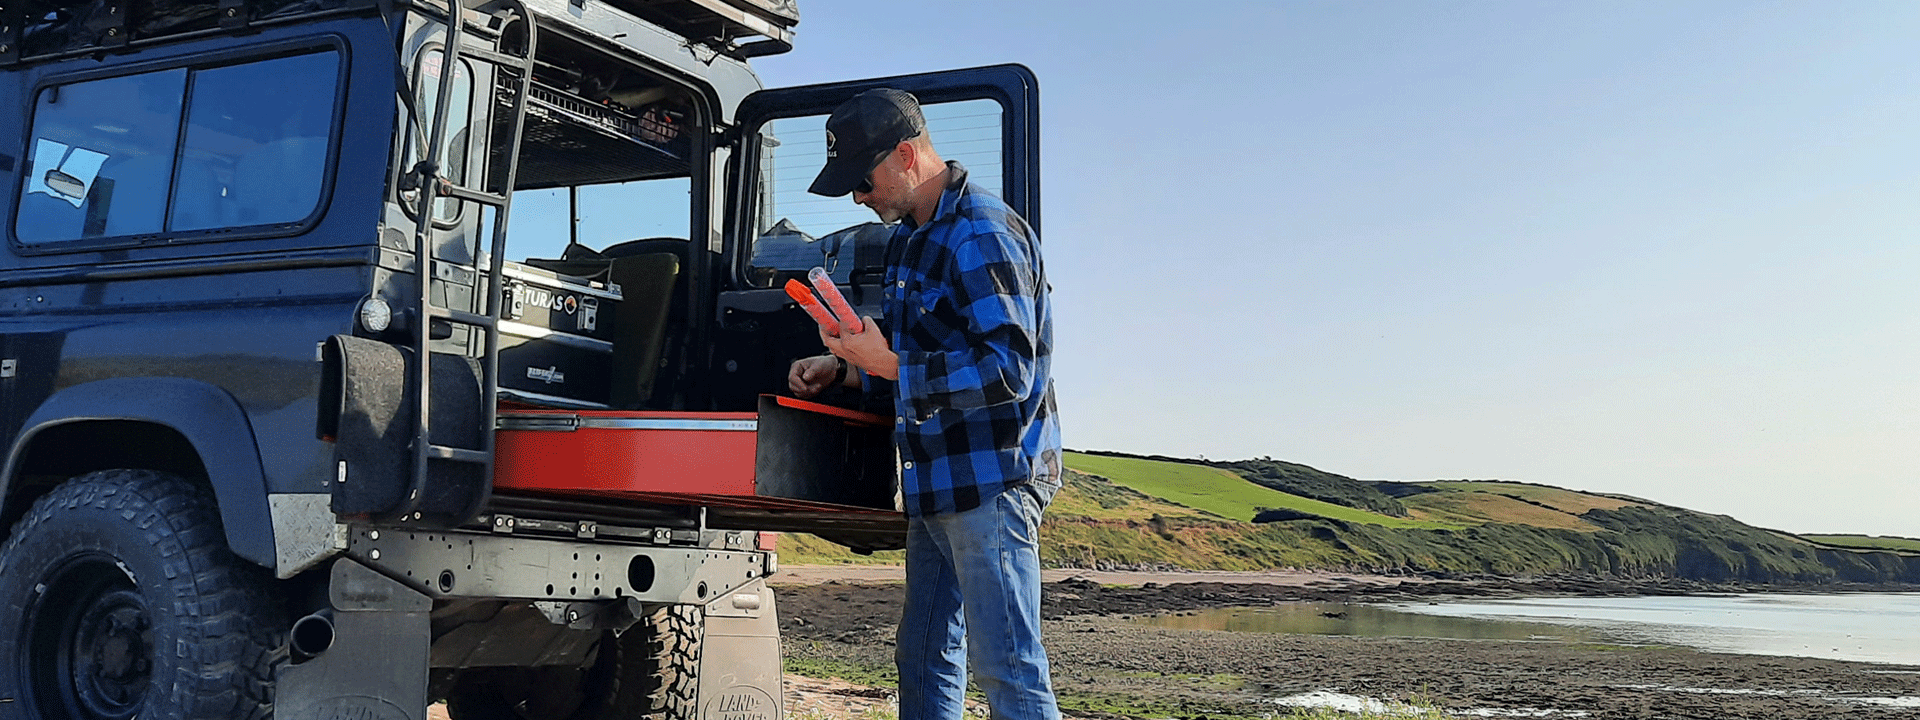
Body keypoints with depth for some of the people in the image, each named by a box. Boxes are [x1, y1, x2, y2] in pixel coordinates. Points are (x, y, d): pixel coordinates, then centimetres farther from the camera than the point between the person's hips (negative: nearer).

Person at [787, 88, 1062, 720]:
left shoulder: (983, 234, -14)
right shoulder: (910, 237, 18)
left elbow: (1008, 369, -22)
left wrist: (891, 366, -17)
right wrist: (842, 370, 11)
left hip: (990, 482, -10)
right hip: (935, 484, 10)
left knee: (1005, 666, -7)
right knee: (922, 662, 14)